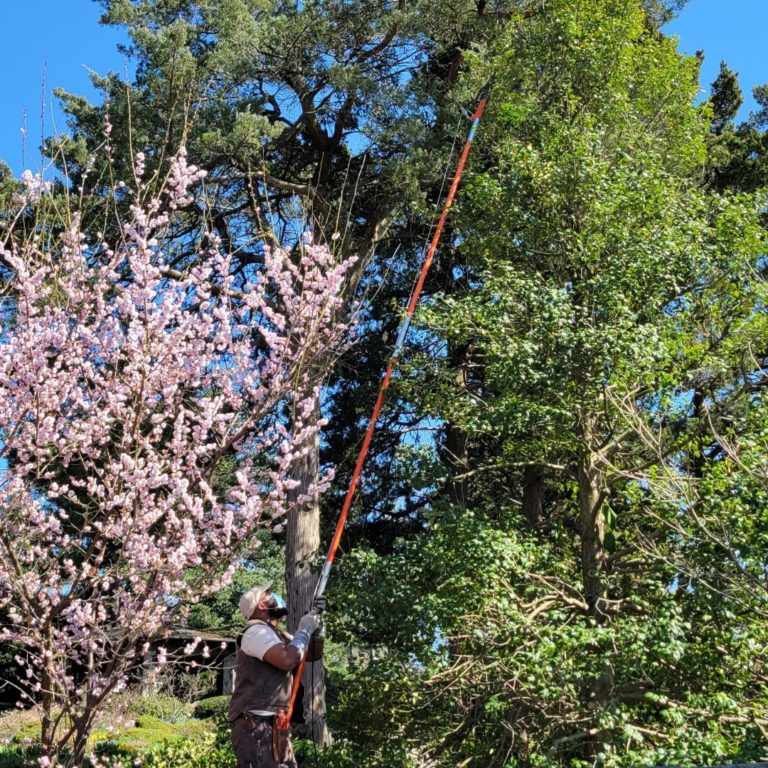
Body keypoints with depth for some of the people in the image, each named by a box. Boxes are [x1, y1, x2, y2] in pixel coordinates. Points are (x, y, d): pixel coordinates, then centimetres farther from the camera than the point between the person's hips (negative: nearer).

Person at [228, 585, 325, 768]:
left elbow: (313, 654, 25)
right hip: (256, 726, -10)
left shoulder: (278, 635, 21)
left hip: (275, 725, 10)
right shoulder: (257, 631, -10)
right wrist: (304, 630, -10)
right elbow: (287, 660, -25)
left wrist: (316, 622, 10)